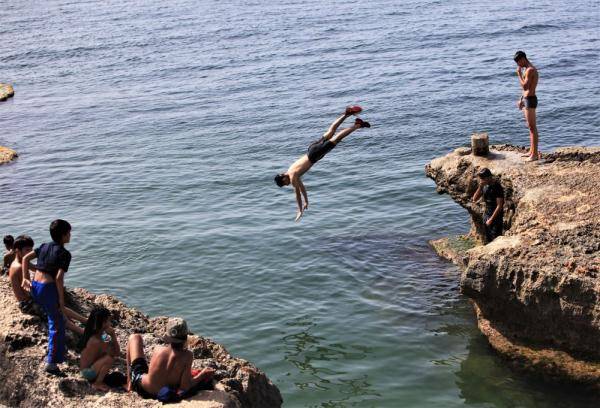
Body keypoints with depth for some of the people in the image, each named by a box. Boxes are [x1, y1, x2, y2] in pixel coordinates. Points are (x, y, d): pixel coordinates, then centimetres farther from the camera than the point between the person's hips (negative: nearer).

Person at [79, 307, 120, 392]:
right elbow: (117, 353, -21)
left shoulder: (94, 334, 0)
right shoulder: (97, 341, -29)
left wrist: (112, 335, -12)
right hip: (87, 371, -10)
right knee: (109, 359, -26)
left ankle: (96, 378, 16)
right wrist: (113, 335, -19)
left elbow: (116, 351, 3)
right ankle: (97, 384, -9)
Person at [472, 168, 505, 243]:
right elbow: (475, 199, -1)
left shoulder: (497, 187, -20)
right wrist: (480, 187, -15)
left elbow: (499, 206, -20)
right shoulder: (485, 185, 1)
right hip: (486, 215, 7)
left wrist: (491, 219, -18)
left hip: (496, 216, -7)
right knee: (488, 239, 15)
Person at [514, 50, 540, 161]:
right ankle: (532, 151, 23)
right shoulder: (528, 69, 16)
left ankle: (535, 154, -7)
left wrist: (519, 74, -18)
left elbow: (525, 87, -26)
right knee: (531, 127, 15)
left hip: (530, 100, -11)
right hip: (526, 100, 11)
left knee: (532, 127, -8)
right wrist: (521, 100, 21)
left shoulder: (530, 70, -18)